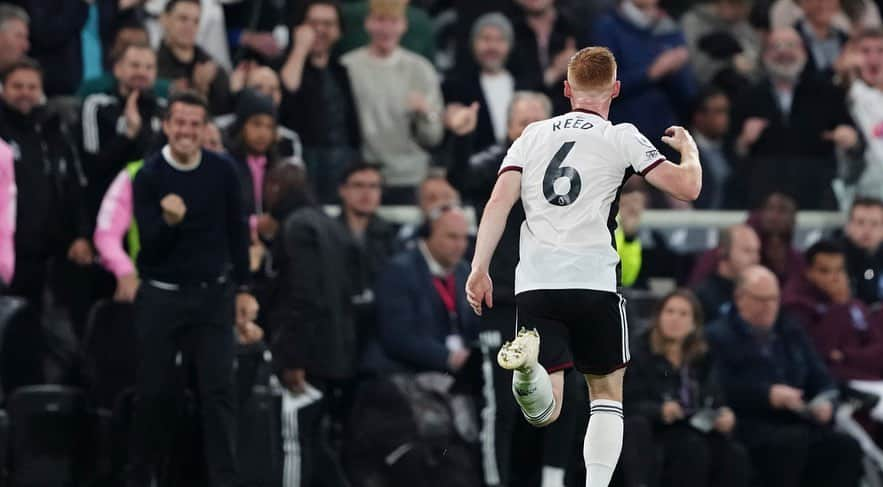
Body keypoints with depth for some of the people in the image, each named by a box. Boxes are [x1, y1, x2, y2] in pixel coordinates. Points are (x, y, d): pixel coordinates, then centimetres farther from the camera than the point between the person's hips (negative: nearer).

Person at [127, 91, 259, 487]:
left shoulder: (222, 172, -2)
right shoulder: (148, 176, -8)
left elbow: (237, 232, 9)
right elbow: (150, 244, -12)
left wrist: (242, 290, 10)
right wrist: (168, 220, -32)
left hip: (213, 294, 1)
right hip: (161, 295, -1)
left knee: (218, 390, -4)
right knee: (153, 392, 4)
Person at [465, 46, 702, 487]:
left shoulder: (533, 134, 16)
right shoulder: (621, 138, 6)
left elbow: (499, 202, 5)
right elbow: (687, 187, 0)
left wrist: (479, 269, 4)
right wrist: (689, 150, 21)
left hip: (534, 284, 2)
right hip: (593, 281, -2)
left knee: (543, 412, -2)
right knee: (607, 392, 15)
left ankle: (527, 361, -34)